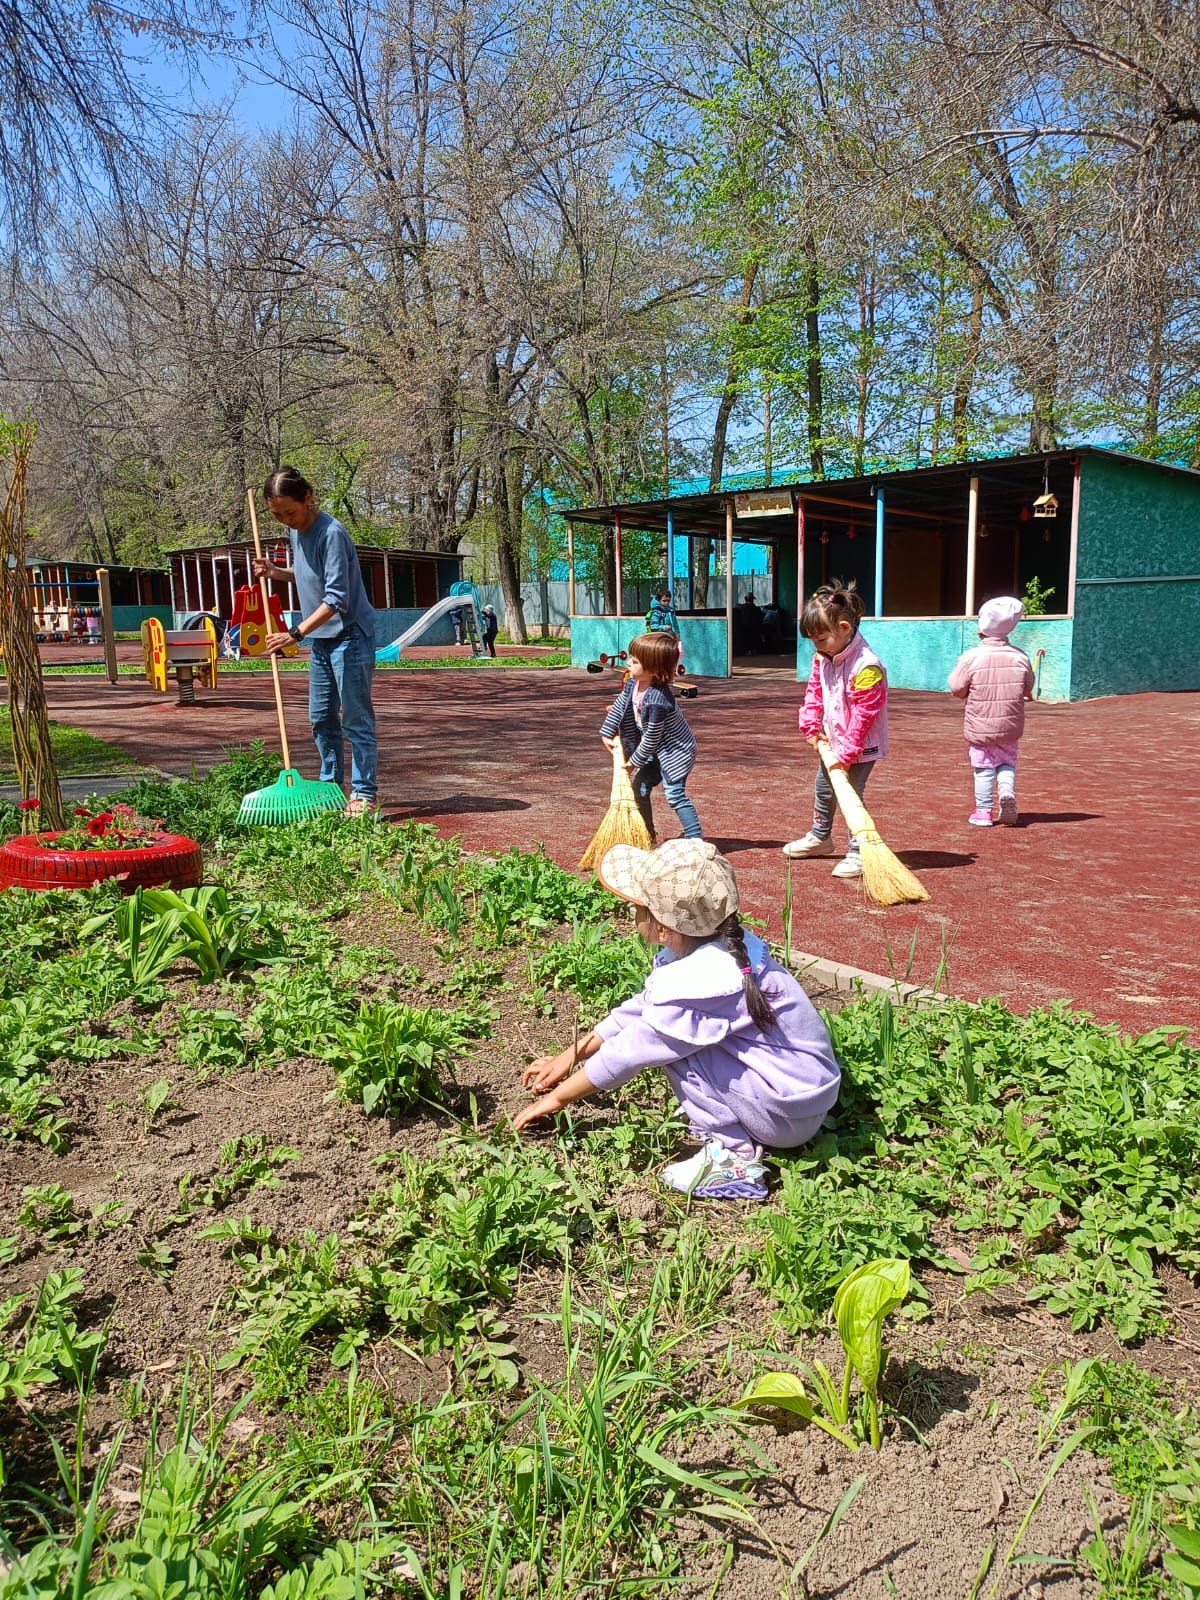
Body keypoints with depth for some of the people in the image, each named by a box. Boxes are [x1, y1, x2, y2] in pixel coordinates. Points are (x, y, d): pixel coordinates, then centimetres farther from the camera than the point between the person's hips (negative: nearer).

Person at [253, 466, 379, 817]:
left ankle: (364, 793, 1)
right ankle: (331, 786, 24)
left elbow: (337, 599, -25)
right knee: (321, 719, 13)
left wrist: (295, 634, -28)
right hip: (320, 639, 9)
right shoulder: (297, 532, 7)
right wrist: (275, 573, 6)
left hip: (349, 636, -9)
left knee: (356, 719, -5)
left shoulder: (331, 533, -20)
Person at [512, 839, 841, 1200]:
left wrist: (558, 1097, -2)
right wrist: (571, 1055, 13)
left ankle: (733, 1156, -9)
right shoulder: (716, 946, 0)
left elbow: (630, 1051, -16)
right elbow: (640, 1008, 10)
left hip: (792, 1114, -9)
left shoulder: (696, 983, -27)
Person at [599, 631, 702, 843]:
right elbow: (620, 705, 10)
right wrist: (607, 734, 12)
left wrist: (635, 761, -14)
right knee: (640, 787, 13)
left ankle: (696, 840, -13)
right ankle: (647, 834, 27)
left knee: (674, 794, -17)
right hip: (656, 751, 10)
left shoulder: (657, 700, -35)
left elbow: (651, 737, -26)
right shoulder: (633, 683, -9)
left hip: (675, 751, -10)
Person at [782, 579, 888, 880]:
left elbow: (863, 715, -27)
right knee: (823, 788, 21)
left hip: (861, 746, -9)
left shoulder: (867, 666, -28)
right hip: (832, 740, 9)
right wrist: (811, 726, -3)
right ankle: (820, 837, 41)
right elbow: (814, 692, 9)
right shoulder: (822, 657, -2)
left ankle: (858, 852, 2)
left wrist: (847, 752, -25)